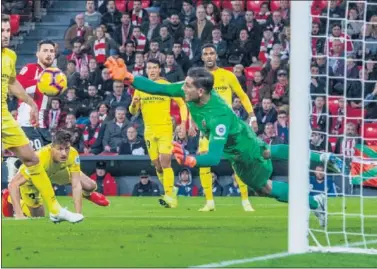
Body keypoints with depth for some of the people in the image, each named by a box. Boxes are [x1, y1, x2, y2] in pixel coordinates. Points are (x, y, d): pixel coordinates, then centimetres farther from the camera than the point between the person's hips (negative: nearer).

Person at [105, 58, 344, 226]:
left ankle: (315, 203, 28)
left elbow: (214, 157, -49)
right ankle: (322, 158, 50)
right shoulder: (190, 91, -24)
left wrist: (190, 161, -65)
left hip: (245, 154, -8)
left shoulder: (218, 116, -45)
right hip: (244, 138, 8)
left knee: (265, 187, 14)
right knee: (268, 153, 34)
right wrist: (128, 78, -28)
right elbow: (158, 88, -18)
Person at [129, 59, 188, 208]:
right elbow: (133, 112, 10)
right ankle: (169, 194, 20)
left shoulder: (167, 86, -2)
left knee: (165, 163, -17)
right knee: (157, 166, 7)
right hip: (149, 131, 4)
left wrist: (183, 123, -9)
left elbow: (182, 104, 4)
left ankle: (170, 197, -19)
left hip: (165, 129, -4)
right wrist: (134, 104, -14)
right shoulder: (140, 88, 7)